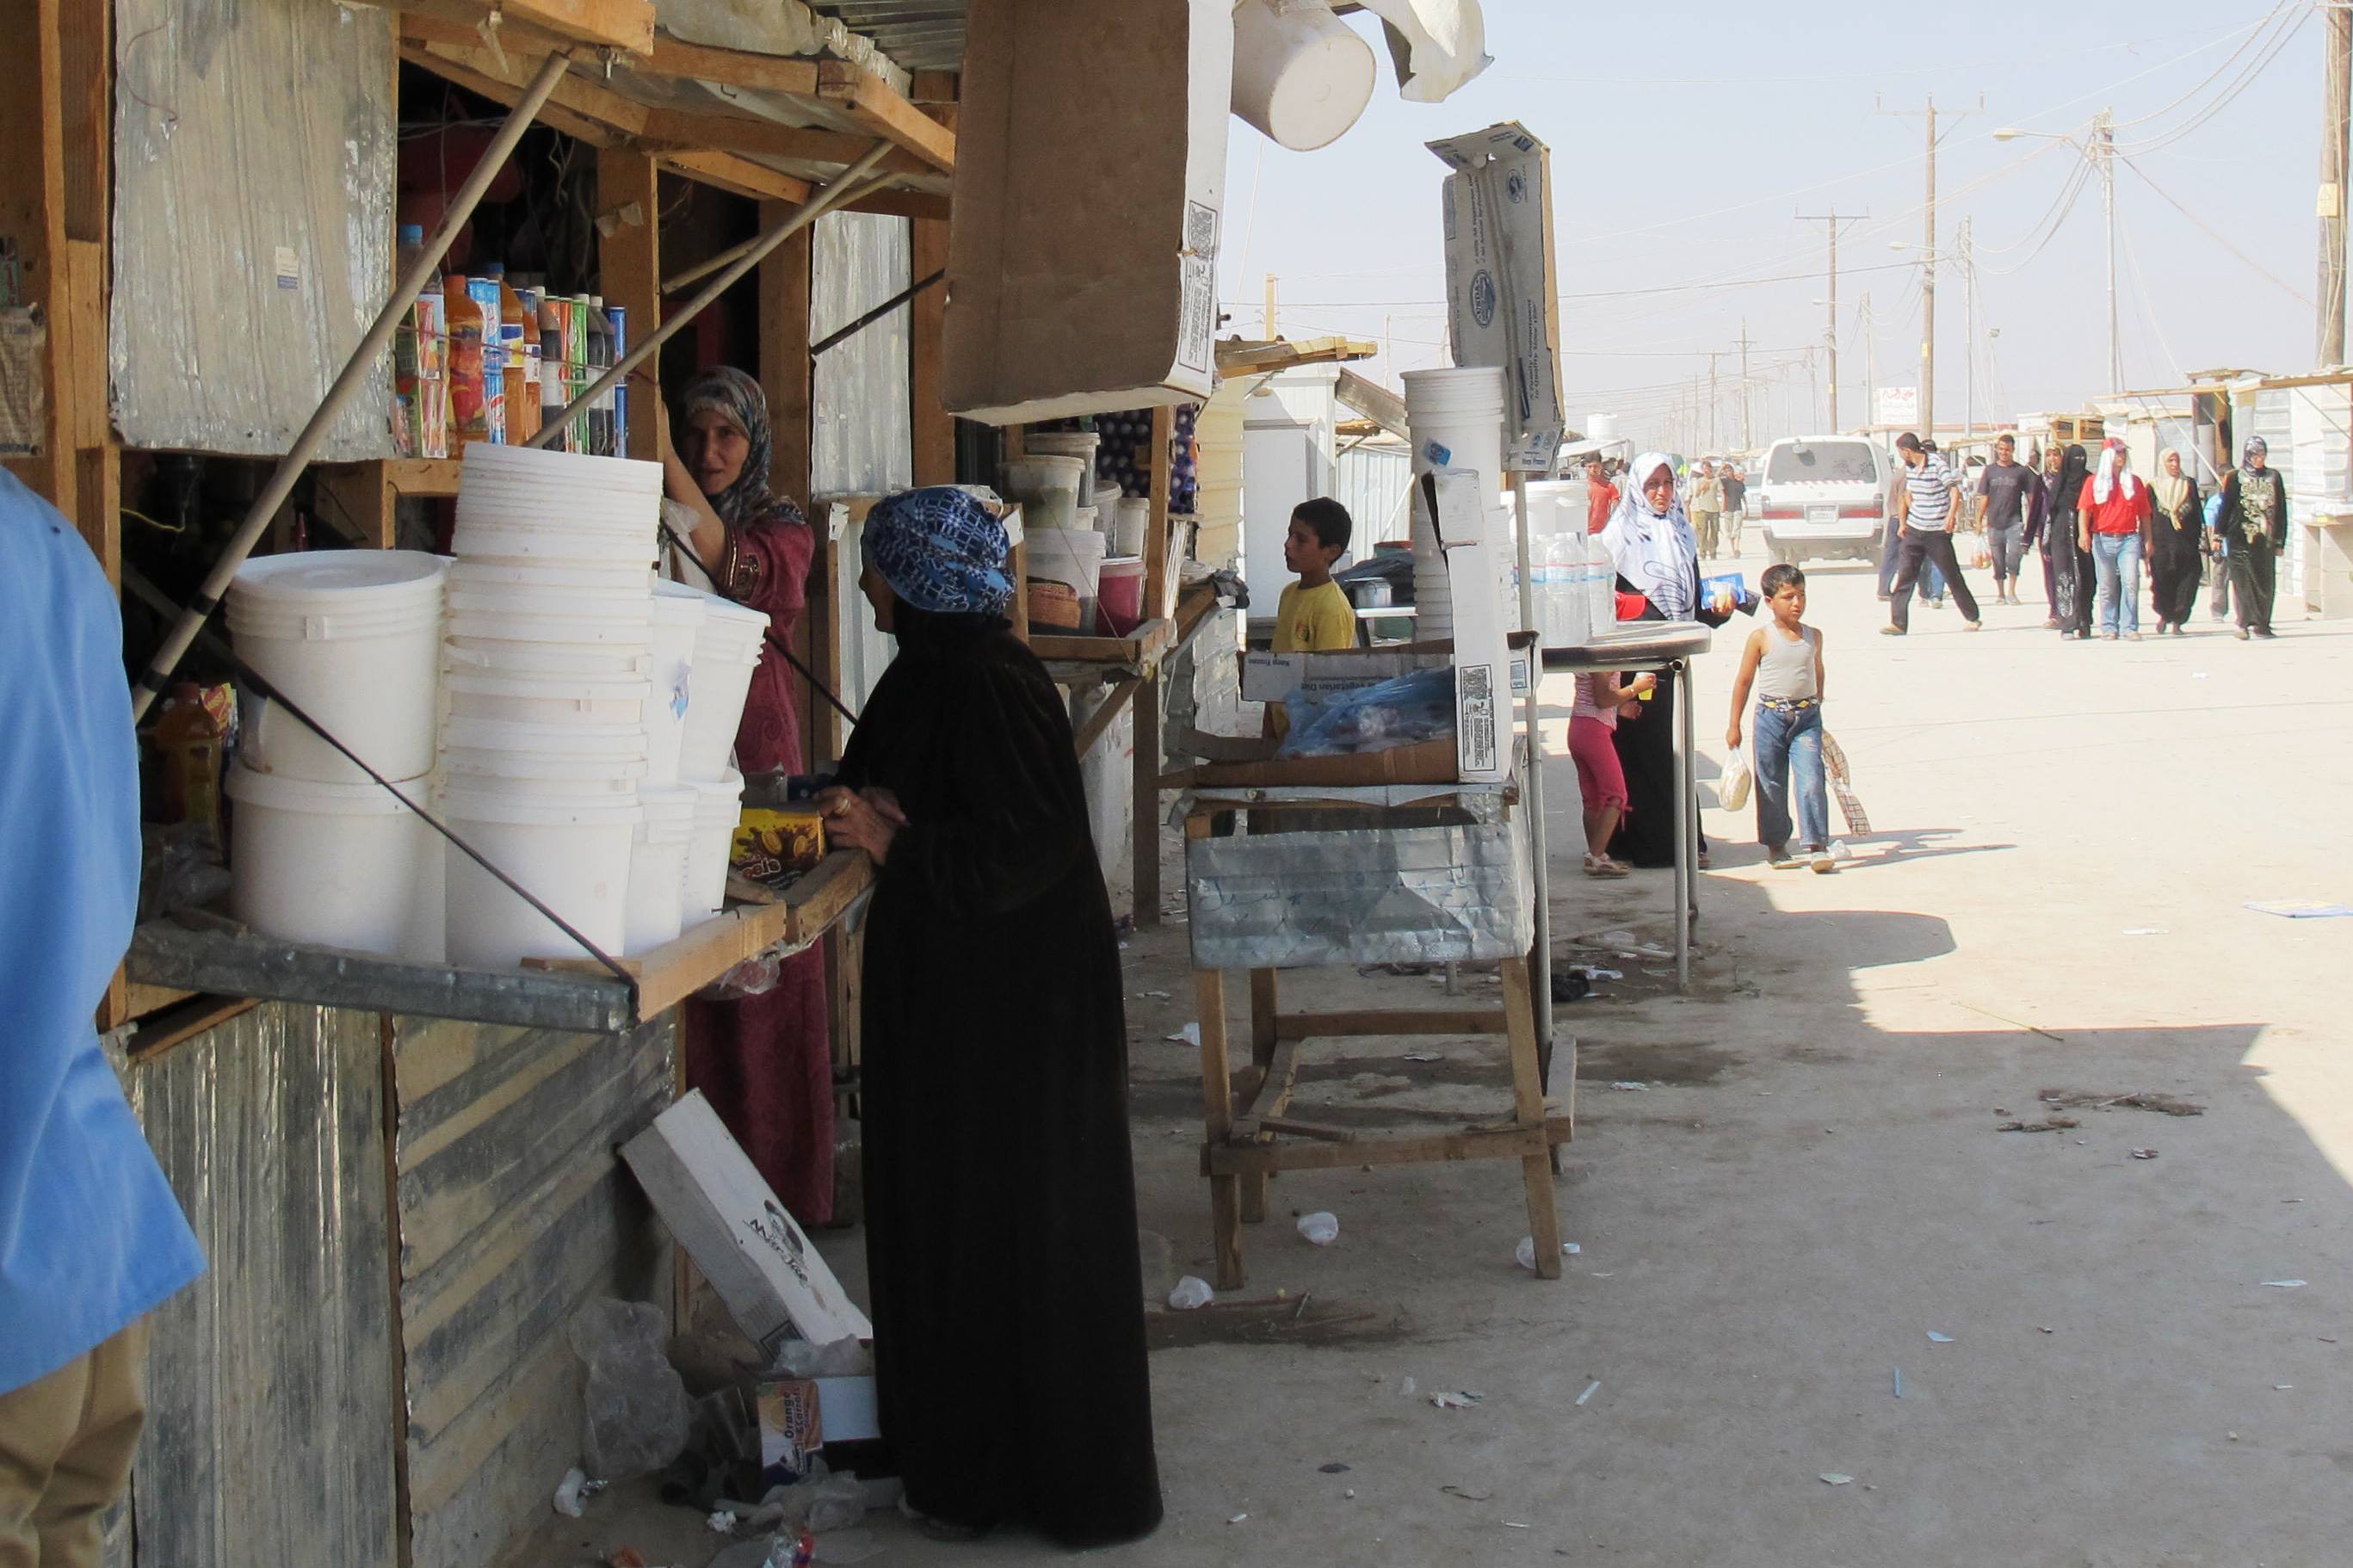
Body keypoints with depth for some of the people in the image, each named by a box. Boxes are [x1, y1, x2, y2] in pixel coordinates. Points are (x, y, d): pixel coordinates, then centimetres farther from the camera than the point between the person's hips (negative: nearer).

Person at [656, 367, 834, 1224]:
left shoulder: (782, 528, 5)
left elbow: (737, 570, -19)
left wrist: (665, 465, -30)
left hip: (754, 765, -2)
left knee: (761, 990, -1)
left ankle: (773, 1181, 7)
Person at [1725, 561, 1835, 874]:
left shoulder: (1814, 635, 5)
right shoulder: (1761, 638, -5)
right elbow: (1743, 681, 0)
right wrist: (1734, 725, 0)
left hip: (1807, 718, 2)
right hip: (1771, 716, -2)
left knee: (1811, 781, -10)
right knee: (1771, 786, 7)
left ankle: (1816, 845, -8)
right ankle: (1776, 845, 20)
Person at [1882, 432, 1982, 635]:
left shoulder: (1936, 464, -13)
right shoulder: (1909, 468, 8)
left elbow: (1954, 491, -17)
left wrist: (1951, 516, -30)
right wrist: (1903, 523, 21)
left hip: (1937, 532, -5)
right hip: (1914, 530, 6)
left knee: (1953, 575, 5)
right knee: (1904, 576, -4)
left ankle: (1971, 617, 20)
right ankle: (1898, 623, -5)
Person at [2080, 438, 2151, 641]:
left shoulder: (2134, 481, 14)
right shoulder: (2095, 482, 7)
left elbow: (2144, 513, 16)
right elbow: (2084, 509, -2)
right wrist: (2083, 532, -18)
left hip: (2129, 539, 1)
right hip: (2103, 540, -1)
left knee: (2131, 582, -11)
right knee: (2107, 587, 3)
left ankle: (2129, 627, -8)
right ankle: (2109, 628, 8)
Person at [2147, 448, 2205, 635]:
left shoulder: (2189, 484, 12)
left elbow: (2198, 514, 13)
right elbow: (2146, 517, 8)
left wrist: (2202, 541, 6)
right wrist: (2147, 544, 1)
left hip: (2186, 543, 2)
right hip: (2161, 543, -1)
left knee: (2186, 583, -5)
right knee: (2161, 583, -6)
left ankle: (2176, 621, 2)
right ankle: (2164, 615, 17)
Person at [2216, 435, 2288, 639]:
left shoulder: (2274, 477, 11)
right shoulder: (2236, 477, 4)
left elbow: (2281, 510, 12)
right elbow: (2226, 507, 3)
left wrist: (2280, 541, 8)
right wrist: (2220, 535, -4)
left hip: (2265, 538, 3)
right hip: (2241, 538, -3)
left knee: (2265, 581, 0)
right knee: (2243, 580, -11)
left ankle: (2262, 624, 6)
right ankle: (2246, 624, -15)